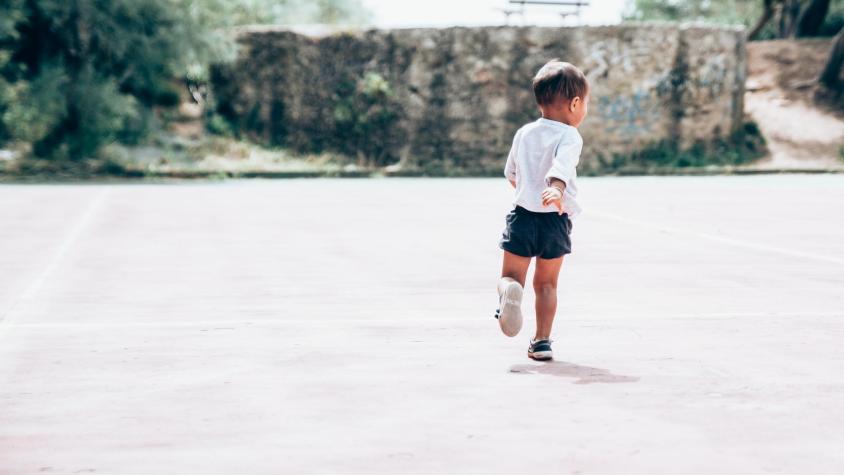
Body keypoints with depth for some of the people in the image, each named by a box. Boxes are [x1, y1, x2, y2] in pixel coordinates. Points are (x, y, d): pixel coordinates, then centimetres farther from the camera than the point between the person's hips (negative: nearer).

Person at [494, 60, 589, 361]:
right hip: (555, 220, -2)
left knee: (511, 275, 7)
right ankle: (542, 341, 12)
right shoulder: (569, 136, -7)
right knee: (546, 283, 12)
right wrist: (557, 189, -46)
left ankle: (510, 291, -28)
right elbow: (562, 165, -29)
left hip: (523, 214, 2)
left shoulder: (524, 133, 10)